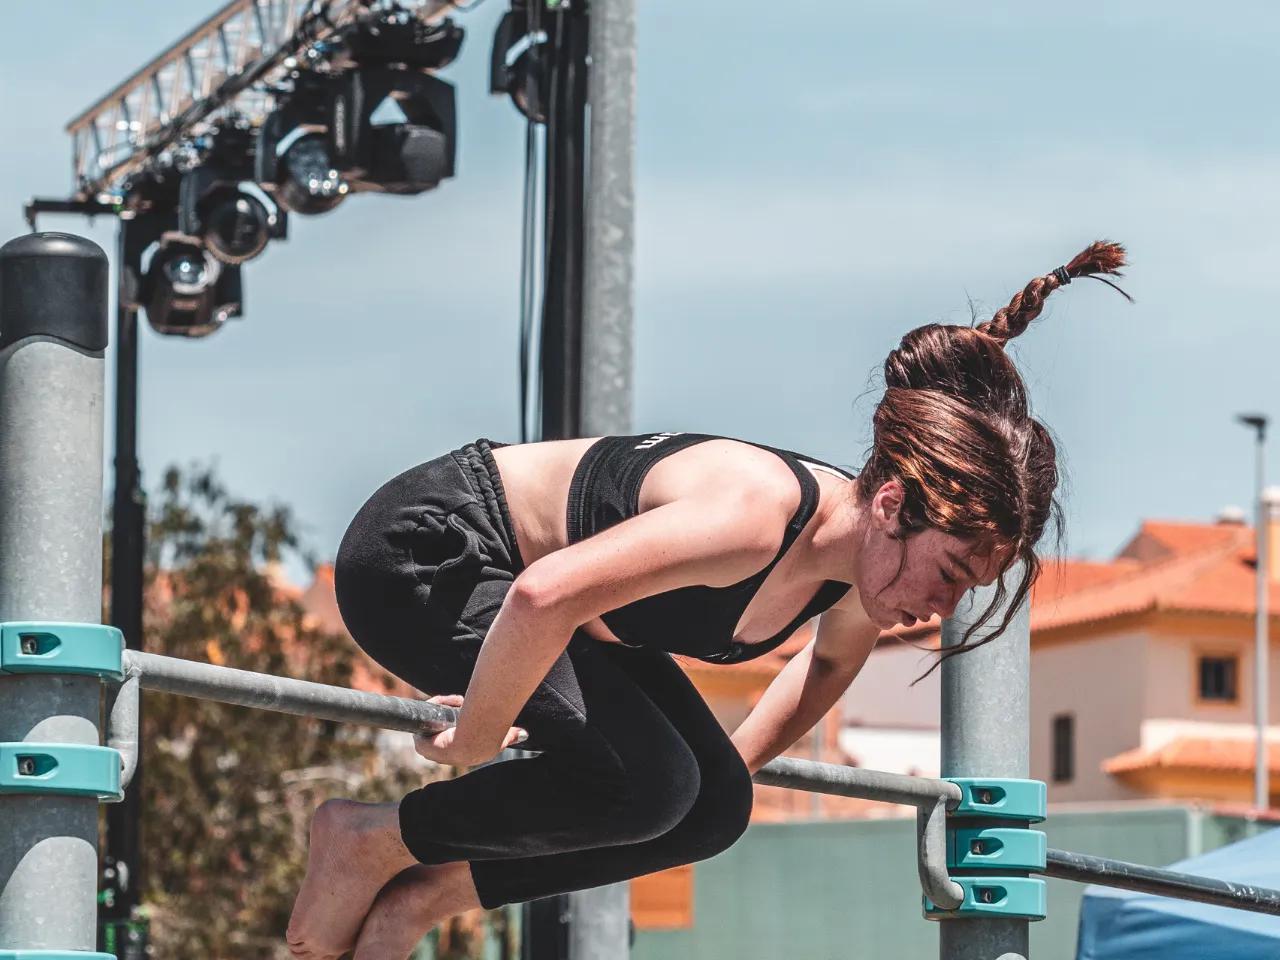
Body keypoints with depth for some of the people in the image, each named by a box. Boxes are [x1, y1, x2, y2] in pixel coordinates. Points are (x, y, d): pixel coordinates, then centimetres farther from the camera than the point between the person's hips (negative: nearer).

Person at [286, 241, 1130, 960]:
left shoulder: (861, 575, -9)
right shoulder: (759, 514, -37)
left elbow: (832, 659, 18)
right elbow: (545, 596, -46)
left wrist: (740, 759, 24)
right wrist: (477, 739, -30)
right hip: (421, 549, -9)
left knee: (716, 805, 1)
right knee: (647, 785, -24)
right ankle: (370, 842, -4)